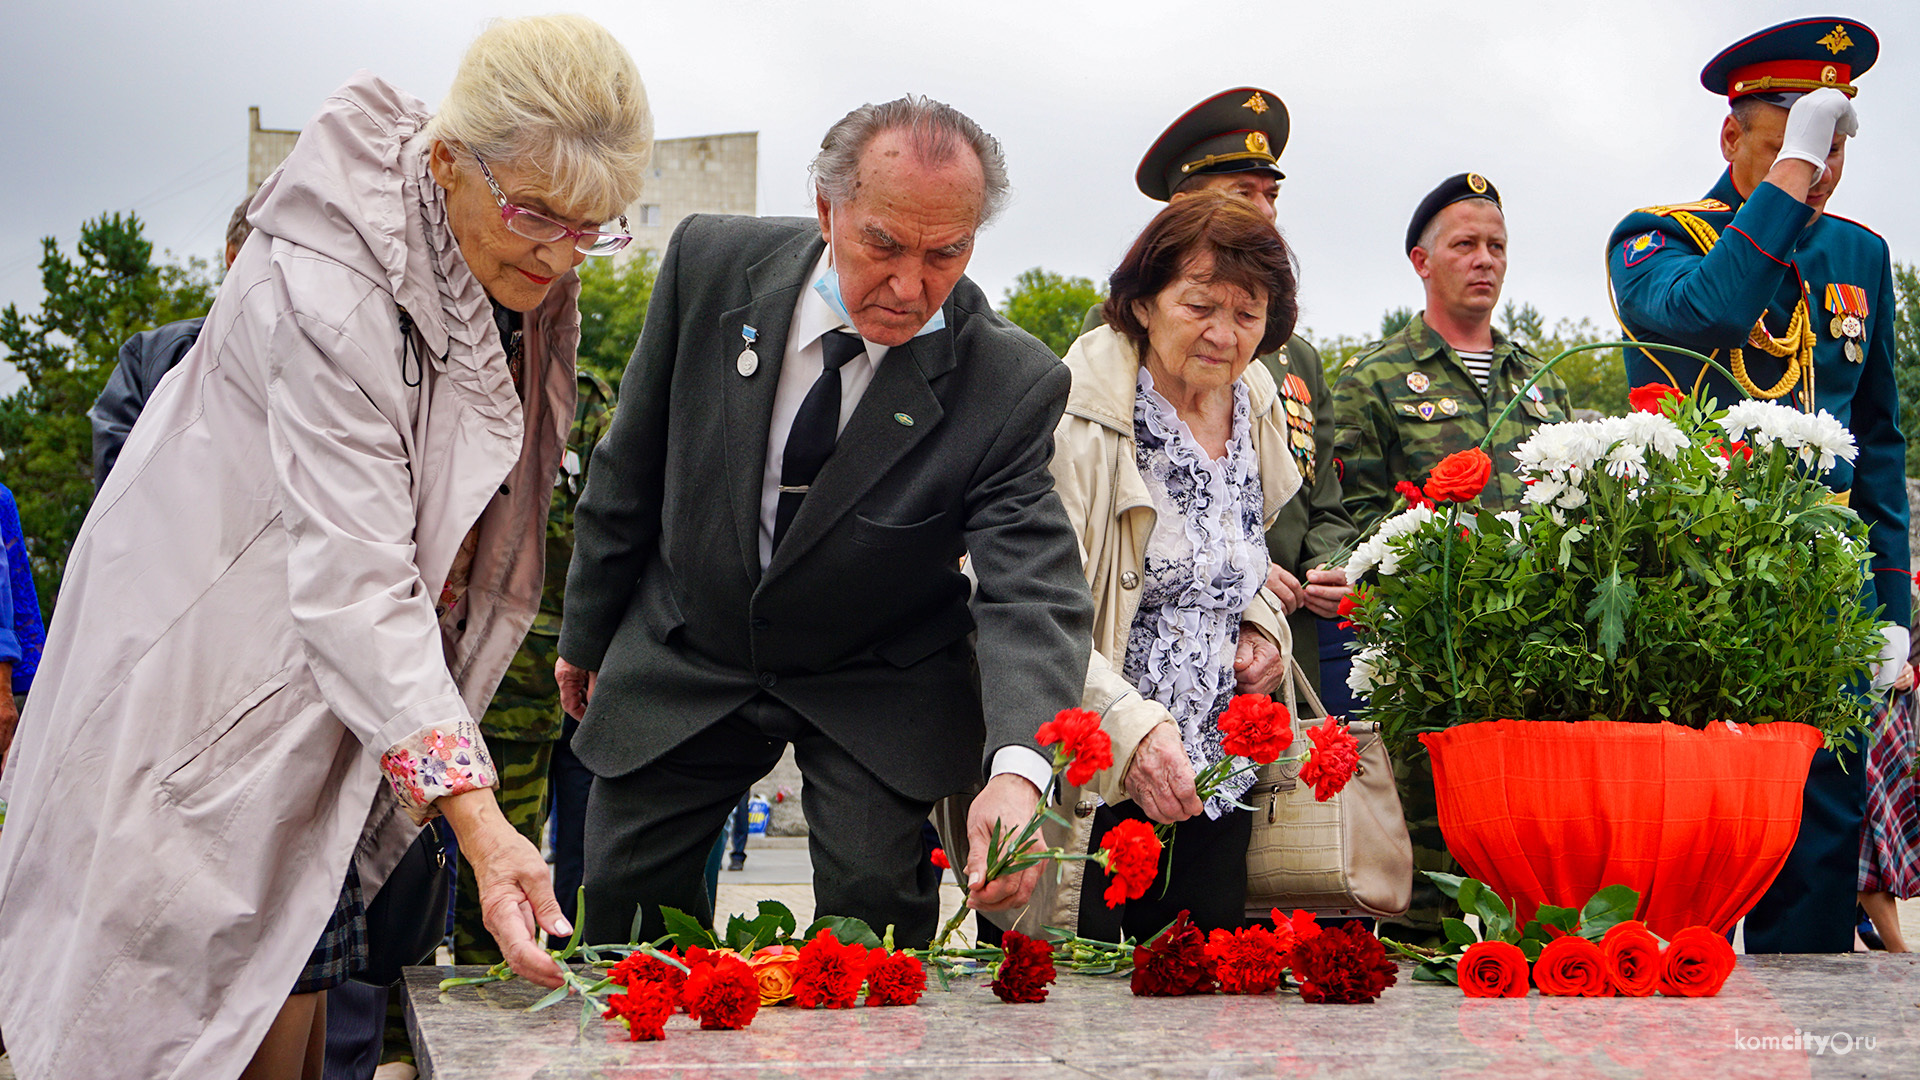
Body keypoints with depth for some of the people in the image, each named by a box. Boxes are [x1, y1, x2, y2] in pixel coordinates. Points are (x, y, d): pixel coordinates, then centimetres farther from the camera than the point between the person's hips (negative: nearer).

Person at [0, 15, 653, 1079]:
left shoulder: (518, 270, -4)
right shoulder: (325, 292, -31)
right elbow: (354, 583, -36)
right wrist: (477, 820, -42)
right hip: (224, 663, -7)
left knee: (306, 975, 12)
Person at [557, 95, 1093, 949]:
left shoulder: (1011, 383, -21)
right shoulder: (712, 262, -14)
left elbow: (1032, 590, -29)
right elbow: (633, 463, -1)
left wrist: (1018, 768, -47)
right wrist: (588, 627, 9)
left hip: (879, 694, -2)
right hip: (683, 659, 2)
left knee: (874, 910, -14)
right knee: (623, 899, 3)